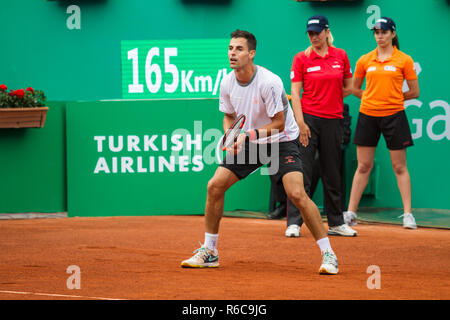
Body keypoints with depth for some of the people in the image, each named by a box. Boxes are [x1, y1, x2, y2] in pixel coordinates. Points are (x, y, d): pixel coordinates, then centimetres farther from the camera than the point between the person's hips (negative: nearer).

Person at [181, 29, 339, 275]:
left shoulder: (269, 82, -25)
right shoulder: (227, 83, -7)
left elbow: (278, 123, -21)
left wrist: (250, 134, -32)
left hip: (281, 141, -6)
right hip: (247, 143, 6)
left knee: (296, 194, -23)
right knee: (214, 186, -3)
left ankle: (328, 254, -14)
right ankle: (209, 252, 12)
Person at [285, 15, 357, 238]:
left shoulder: (340, 56, 6)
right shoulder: (301, 58, -1)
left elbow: (347, 87, 17)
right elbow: (295, 92, -5)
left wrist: (329, 100, 10)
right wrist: (300, 122, -13)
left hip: (333, 121, 3)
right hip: (309, 119, -3)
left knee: (332, 175, 11)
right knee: (302, 173, -8)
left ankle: (336, 223, 19)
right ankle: (294, 223, -8)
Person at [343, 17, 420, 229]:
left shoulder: (404, 60, 0)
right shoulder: (365, 60, 6)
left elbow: (414, 92, 4)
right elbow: (355, 89, 17)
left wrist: (392, 97, 4)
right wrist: (373, 98, 7)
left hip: (394, 115, -2)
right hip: (368, 116, 2)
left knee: (400, 167, 0)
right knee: (363, 166, 6)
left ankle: (408, 214, 3)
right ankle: (350, 213, 10)